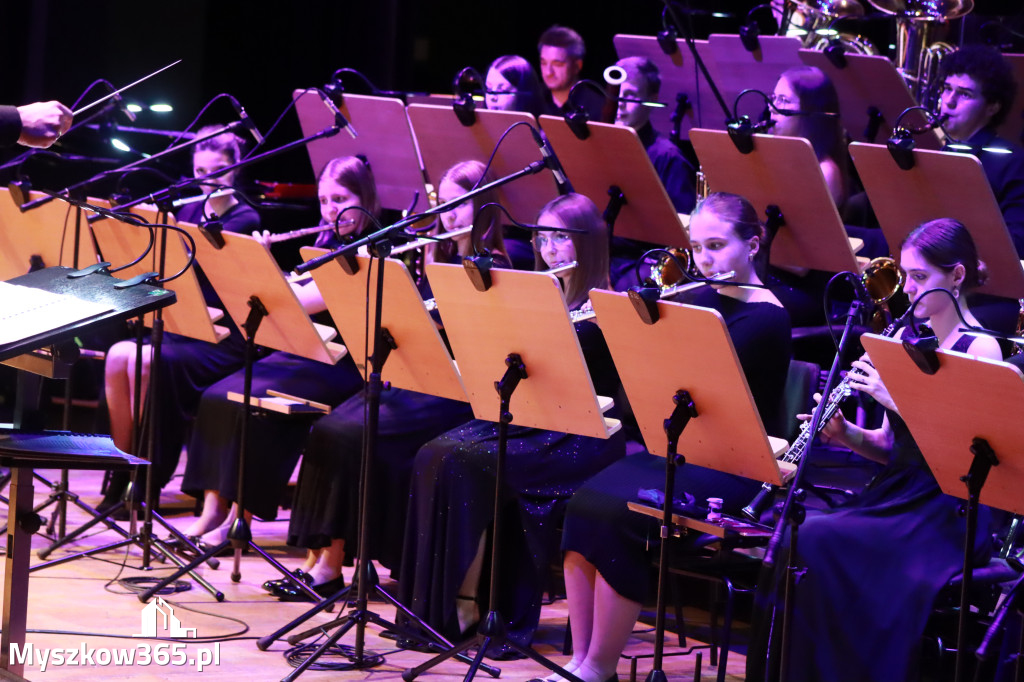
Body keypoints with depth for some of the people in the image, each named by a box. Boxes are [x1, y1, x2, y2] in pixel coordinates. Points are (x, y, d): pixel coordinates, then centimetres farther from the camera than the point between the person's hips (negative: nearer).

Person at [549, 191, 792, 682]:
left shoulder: (766, 320, -10)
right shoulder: (702, 301, 13)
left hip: (733, 473, -7)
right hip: (680, 453, 7)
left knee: (614, 512, -27)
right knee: (585, 501, -19)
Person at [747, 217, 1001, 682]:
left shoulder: (980, 349, -7)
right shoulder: (905, 337, 14)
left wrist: (896, 399, -21)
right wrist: (847, 435, -3)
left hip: (946, 515, -7)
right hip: (893, 495, 7)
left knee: (818, 540, -27)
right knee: (794, 537, -20)